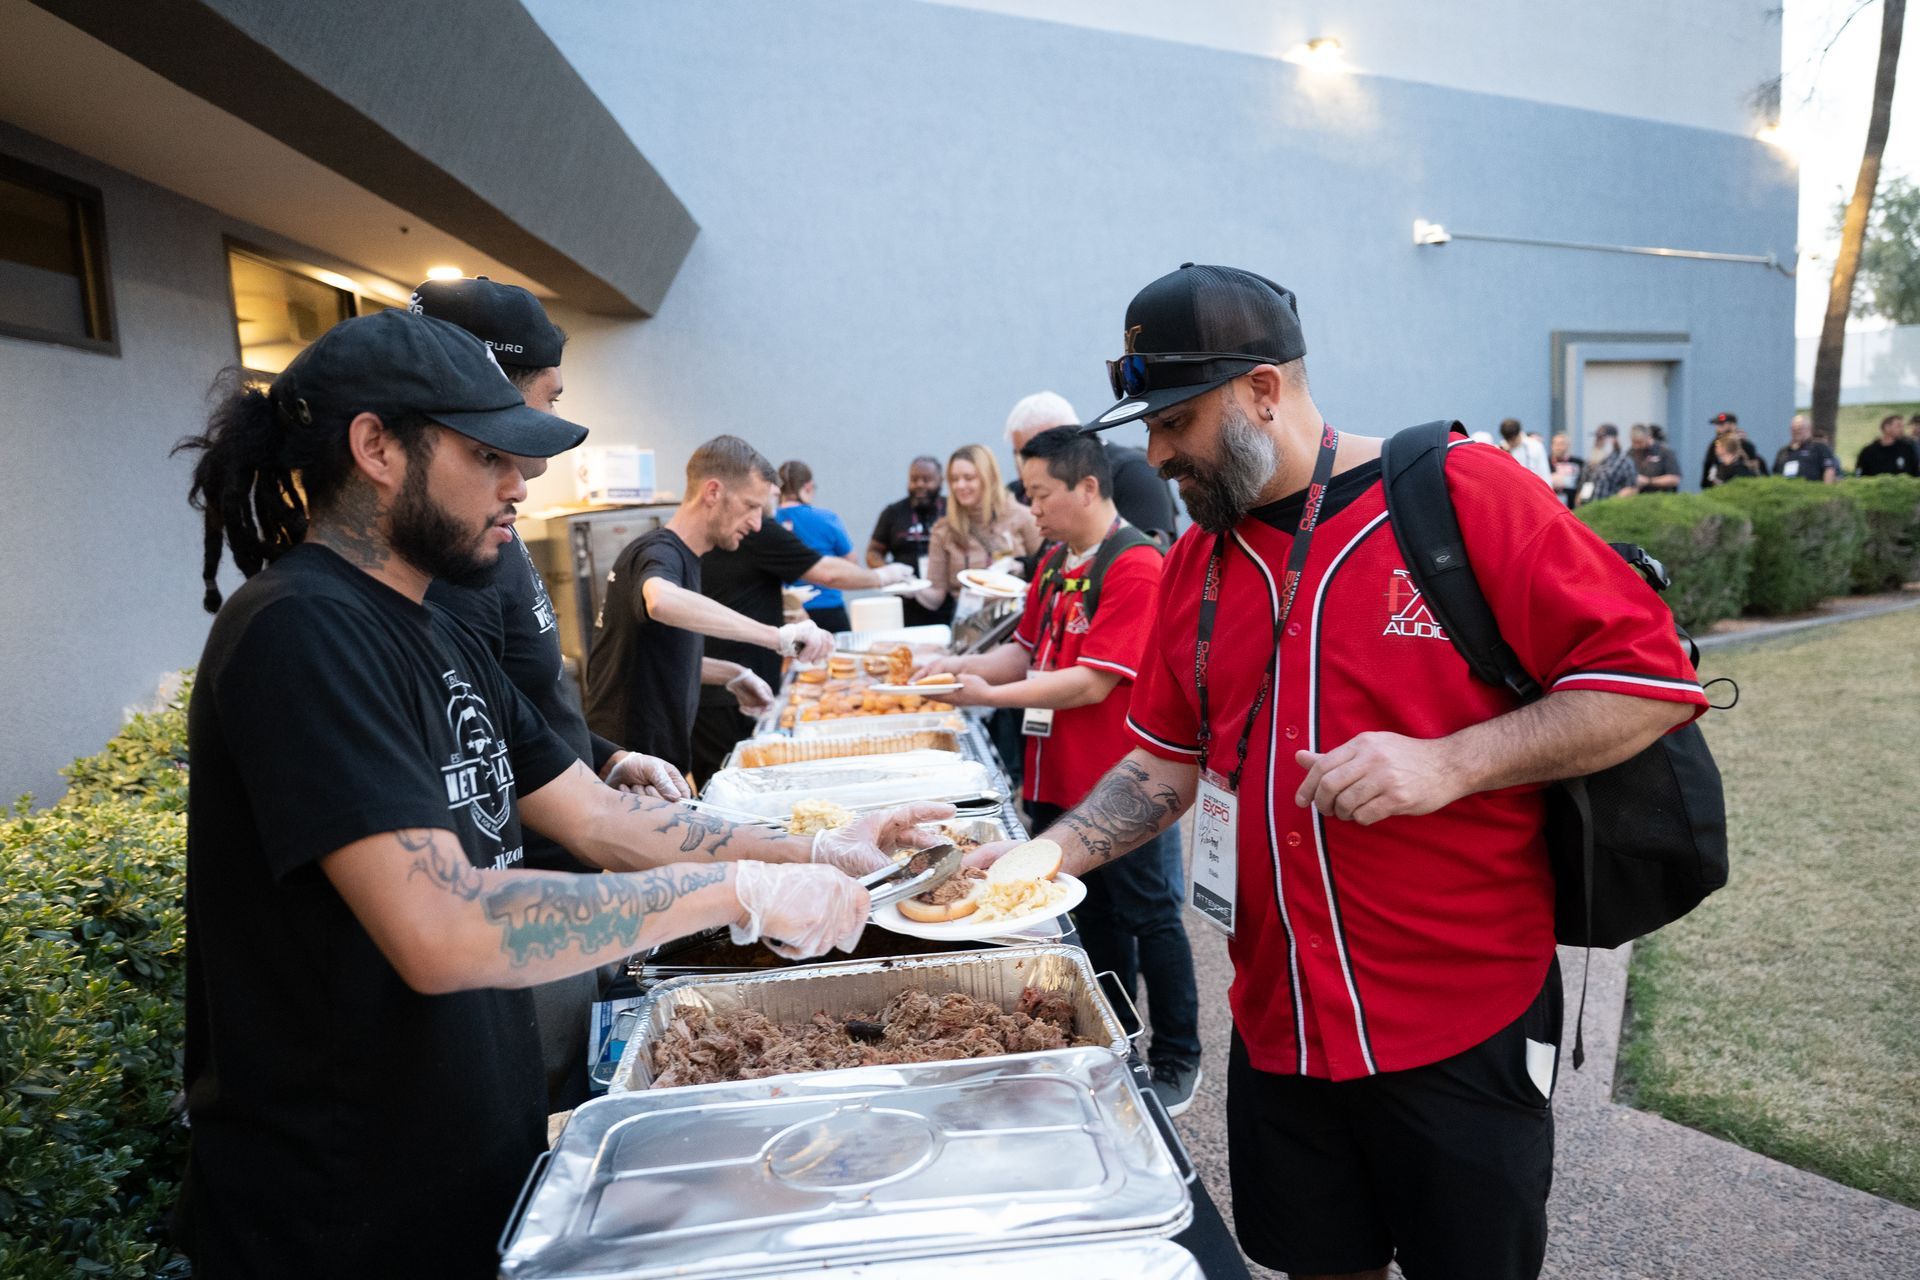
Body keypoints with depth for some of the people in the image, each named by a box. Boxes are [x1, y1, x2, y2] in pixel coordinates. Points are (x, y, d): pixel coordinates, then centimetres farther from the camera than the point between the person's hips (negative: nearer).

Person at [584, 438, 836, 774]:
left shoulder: (679, 556, 13)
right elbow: (661, 600, -45)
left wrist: (730, 675, 9)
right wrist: (778, 637, -44)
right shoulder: (659, 553, -18)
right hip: (635, 768, -10)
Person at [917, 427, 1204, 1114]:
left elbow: (1093, 682, -23)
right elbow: (1026, 648, 16)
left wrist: (990, 694, -19)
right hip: (1059, 782, 9)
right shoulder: (1054, 562, 10)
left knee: (1149, 919, 6)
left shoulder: (1135, 564, -18)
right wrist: (960, 665, -1)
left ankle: (1178, 1059, 24)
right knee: (1093, 920, 19)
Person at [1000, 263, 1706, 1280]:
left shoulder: (1462, 493, -11)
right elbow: (1168, 762, 11)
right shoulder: (1196, 561, 6)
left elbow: (1652, 680, -13)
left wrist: (1448, 762, -24)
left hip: (1464, 1026, -4)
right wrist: (1046, 855, -2)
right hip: (1279, 1023, 5)